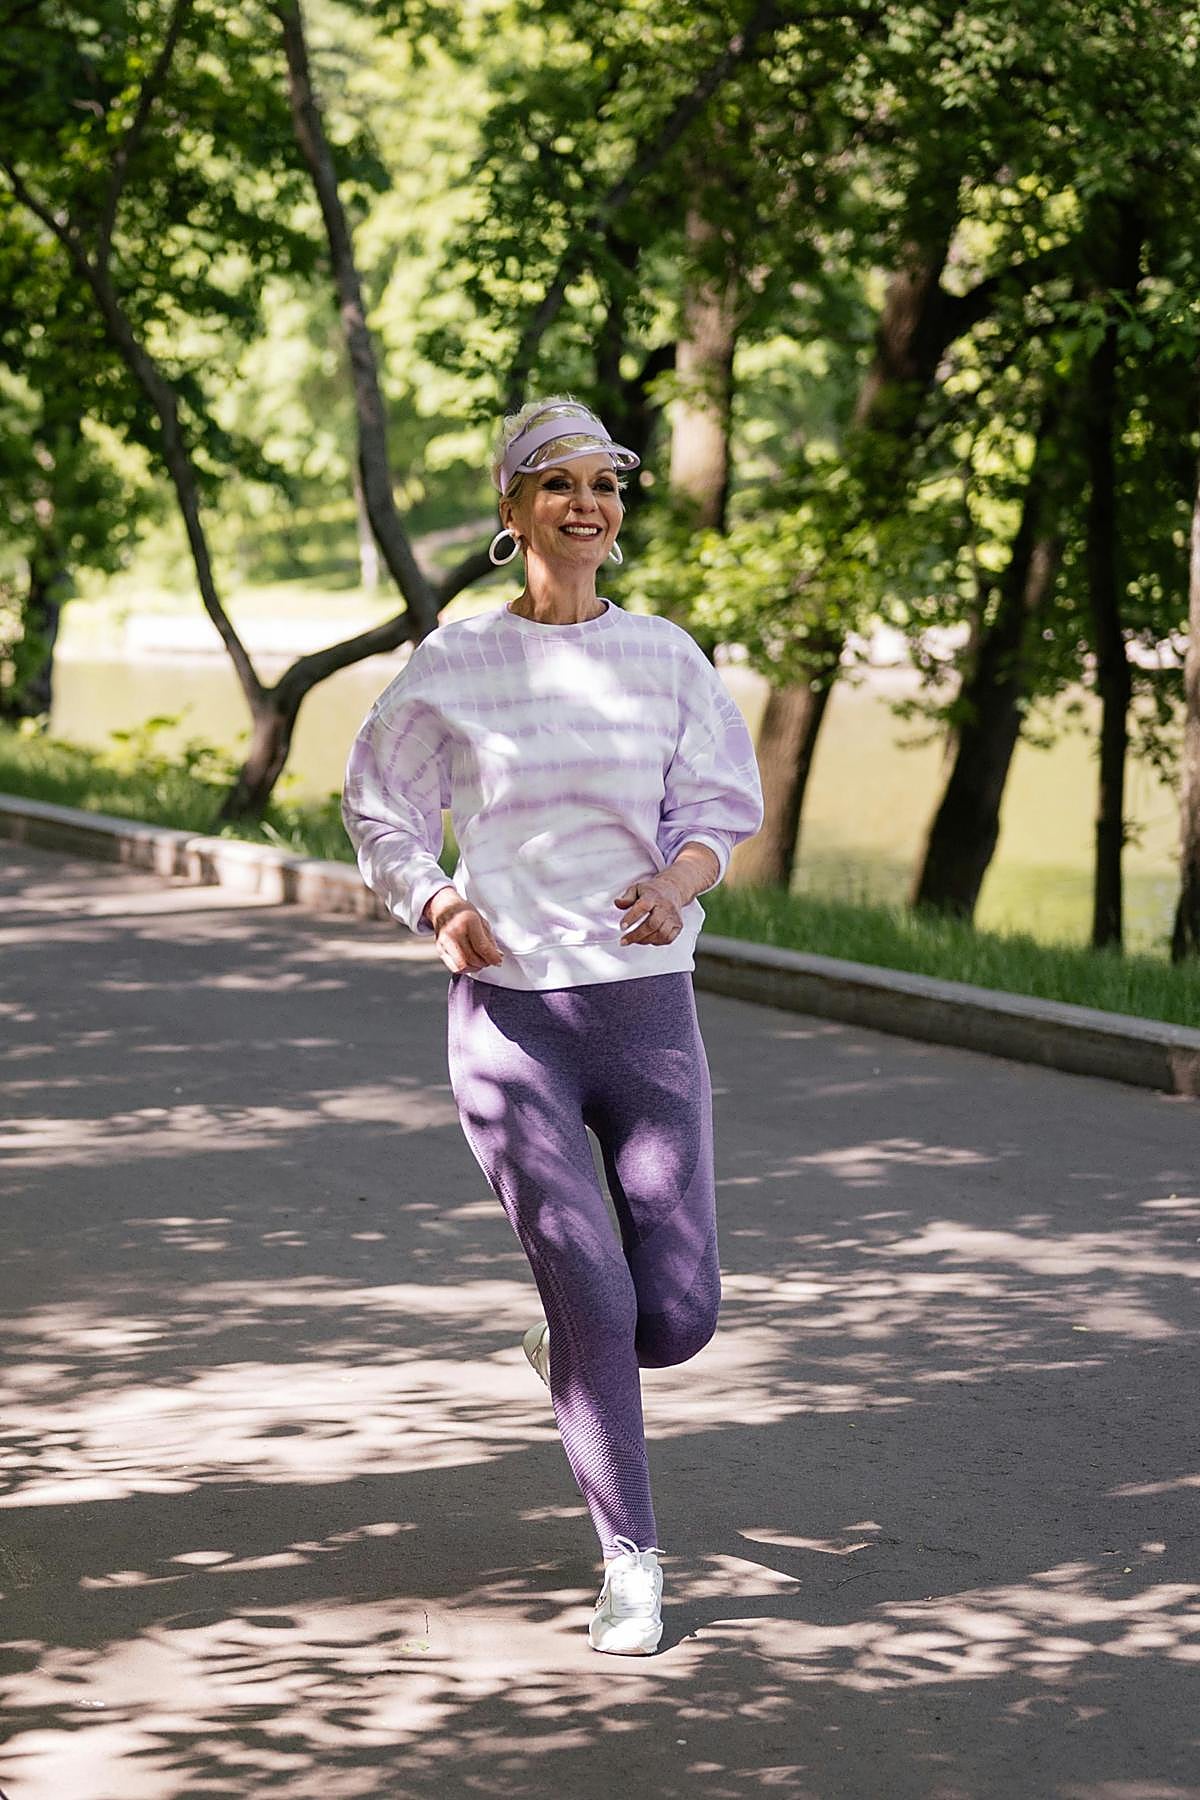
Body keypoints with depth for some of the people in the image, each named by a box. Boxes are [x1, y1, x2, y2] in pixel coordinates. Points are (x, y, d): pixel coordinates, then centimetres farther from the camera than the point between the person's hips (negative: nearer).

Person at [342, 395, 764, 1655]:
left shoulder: (666, 658, 4)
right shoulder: (454, 667, 0)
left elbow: (721, 804, 8)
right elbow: (381, 813, 10)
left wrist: (679, 879, -14)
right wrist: (436, 906, -9)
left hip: (646, 1002, 2)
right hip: (506, 1007, -2)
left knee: (678, 1318, -3)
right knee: (590, 1293, -10)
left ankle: (569, 1348, 34)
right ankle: (630, 1564, 5)